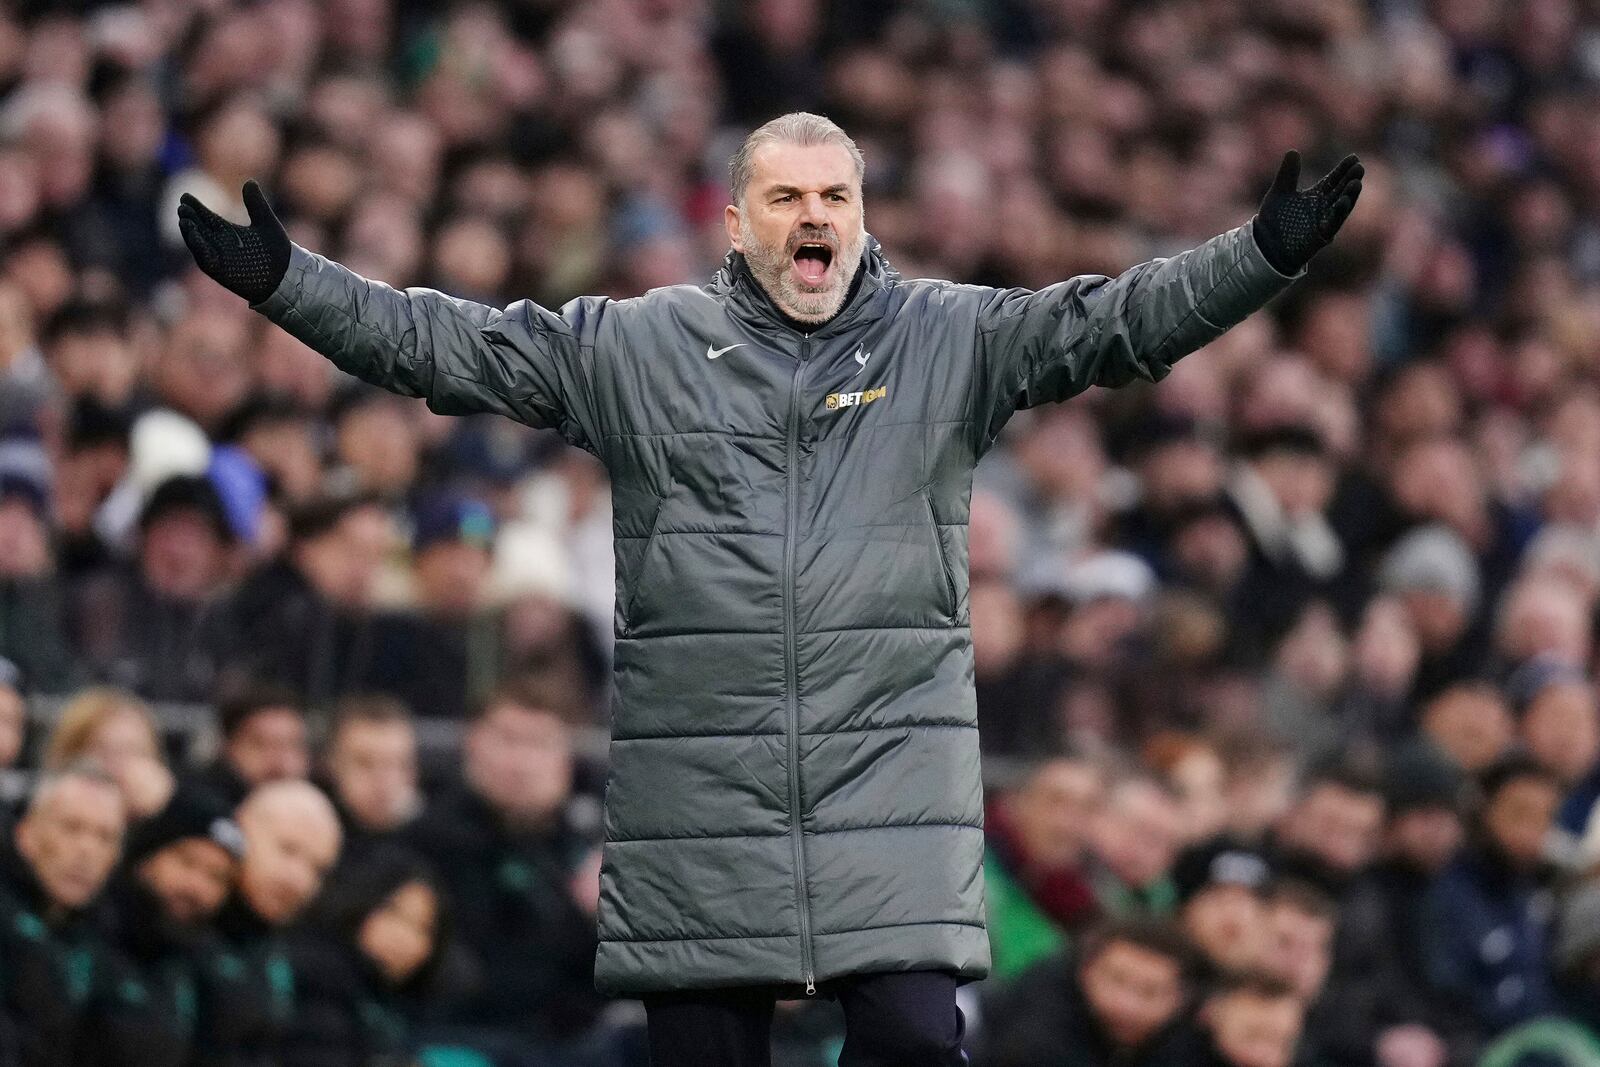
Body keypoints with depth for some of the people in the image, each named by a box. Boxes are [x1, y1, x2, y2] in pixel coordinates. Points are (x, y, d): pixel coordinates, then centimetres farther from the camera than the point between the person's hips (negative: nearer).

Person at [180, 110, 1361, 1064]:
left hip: (894, 762, -1)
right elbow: (448, 344, 7)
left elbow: (1116, 321, -2)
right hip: (699, 772, 1)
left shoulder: (952, 340, 7)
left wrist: (1267, 253, -15)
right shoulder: (634, 347, 7)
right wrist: (282, 280, -1)